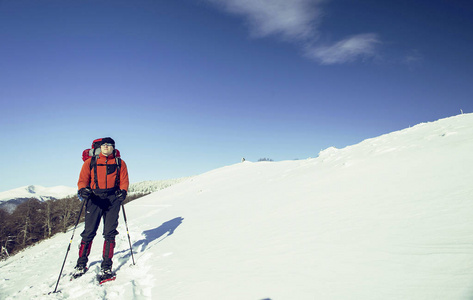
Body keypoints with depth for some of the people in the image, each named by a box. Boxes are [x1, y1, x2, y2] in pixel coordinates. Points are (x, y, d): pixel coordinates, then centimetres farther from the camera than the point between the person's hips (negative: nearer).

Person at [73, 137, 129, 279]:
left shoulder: (119, 163, 13)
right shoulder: (90, 162, 13)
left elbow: (124, 180, 8)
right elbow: (83, 179, 7)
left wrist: (123, 191, -12)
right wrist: (83, 190, -14)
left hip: (112, 199, 0)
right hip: (94, 198, 0)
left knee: (110, 233, -2)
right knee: (89, 232, -1)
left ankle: (107, 265, 7)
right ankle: (81, 264, 16)